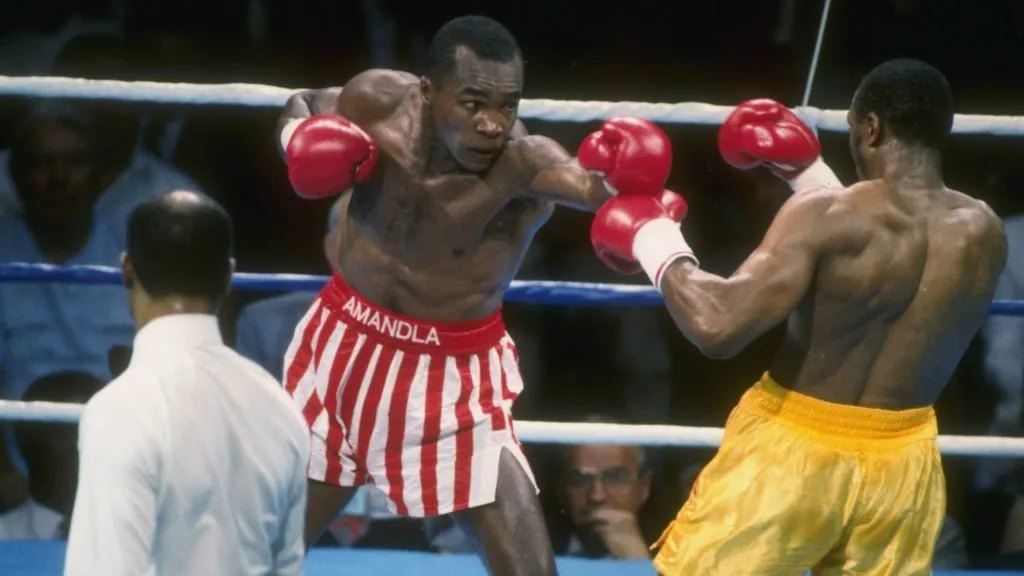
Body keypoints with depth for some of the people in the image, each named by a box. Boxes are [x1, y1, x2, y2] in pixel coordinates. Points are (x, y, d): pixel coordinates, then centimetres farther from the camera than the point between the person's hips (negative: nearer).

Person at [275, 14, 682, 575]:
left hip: (459, 377, -3)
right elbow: (301, 106, 7)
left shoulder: (523, 160, -28)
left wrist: (628, 188, -73)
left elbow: (592, 182, -51)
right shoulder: (377, 100, -16)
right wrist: (299, 140, -15)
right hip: (348, 344, 3)